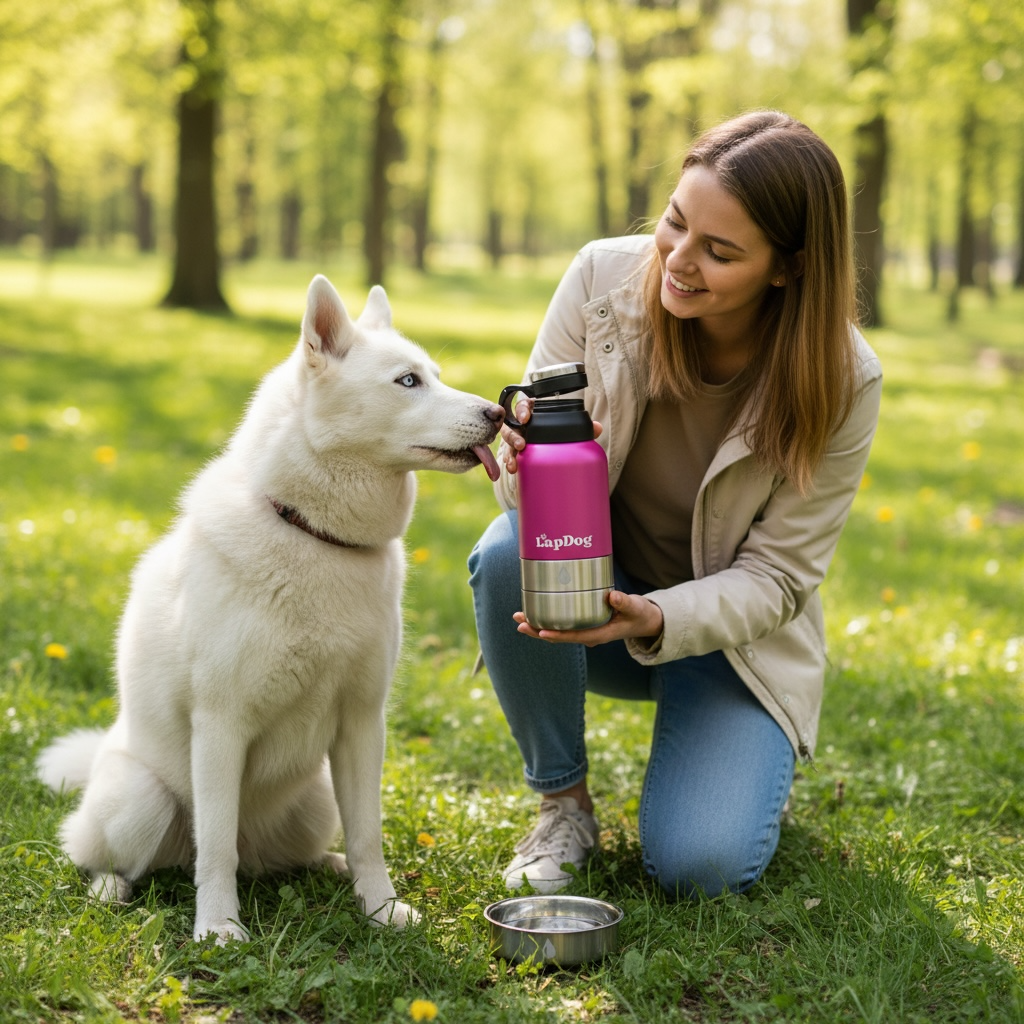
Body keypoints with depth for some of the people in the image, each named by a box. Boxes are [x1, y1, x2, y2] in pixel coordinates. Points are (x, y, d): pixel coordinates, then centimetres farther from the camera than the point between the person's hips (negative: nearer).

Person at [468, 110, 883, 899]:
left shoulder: (842, 381, -22)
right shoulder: (605, 279, -19)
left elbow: (777, 576, -18)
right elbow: (527, 440, -13)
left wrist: (657, 619, -37)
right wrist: (528, 471, -38)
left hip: (731, 627, -1)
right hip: (593, 588, 2)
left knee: (699, 865, -21)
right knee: (507, 558, -34)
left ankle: (750, 757, 17)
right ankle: (563, 804, -9)